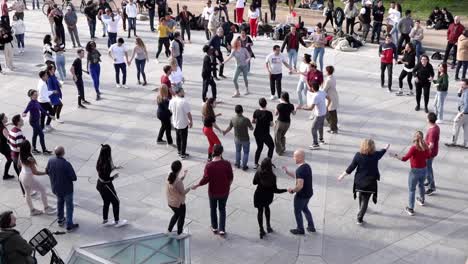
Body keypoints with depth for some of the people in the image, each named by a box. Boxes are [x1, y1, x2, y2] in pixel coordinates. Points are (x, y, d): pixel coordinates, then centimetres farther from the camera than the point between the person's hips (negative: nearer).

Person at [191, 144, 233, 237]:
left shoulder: (209, 165, -21)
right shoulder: (226, 164, -17)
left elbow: (206, 179, -18)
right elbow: (231, 177, -8)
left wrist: (196, 186, -2)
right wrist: (229, 185, 13)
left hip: (213, 192, 0)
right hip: (224, 191, 1)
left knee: (213, 209, 21)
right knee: (222, 209, 18)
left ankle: (214, 228, 34)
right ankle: (222, 230, 17)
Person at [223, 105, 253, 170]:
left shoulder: (233, 119, -16)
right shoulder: (246, 120, -27)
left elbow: (229, 128, 1)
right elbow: (251, 128, -12)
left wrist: (224, 132, 22)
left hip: (237, 139, 3)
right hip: (245, 139, -3)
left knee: (238, 151, 27)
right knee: (246, 152, 18)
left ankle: (238, 164, 38)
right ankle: (244, 166, 24)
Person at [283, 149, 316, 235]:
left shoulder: (300, 170, -28)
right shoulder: (307, 166, 2)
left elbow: (300, 185, -32)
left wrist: (292, 190, -16)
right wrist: (287, 172, 11)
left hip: (302, 195, -9)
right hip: (309, 193, 9)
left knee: (297, 211, 12)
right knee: (305, 208, 28)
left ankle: (300, 229, 26)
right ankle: (311, 227, 36)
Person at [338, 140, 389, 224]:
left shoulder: (358, 155, -11)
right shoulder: (376, 155, -8)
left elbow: (351, 167, -8)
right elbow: (382, 151, 15)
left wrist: (342, 175, 3)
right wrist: (387, 147, 38)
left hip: (359, 182, 1)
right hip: (370, 183, -1)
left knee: (361, 196, 26)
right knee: (365, 200, 3)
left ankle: (361, 209, 51)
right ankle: (360, 219, -4)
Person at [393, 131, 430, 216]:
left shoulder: (414, 148, -25)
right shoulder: (425, 146, -6)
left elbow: (405, 158, -24)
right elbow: (428, 156, 11)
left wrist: (397, 156, -13)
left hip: (415, 171, -6)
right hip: (424, 169, 6)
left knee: (412, 190, 5)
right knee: (421, 185, 31)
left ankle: (411, 209, 10)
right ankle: (422, 200, 53)